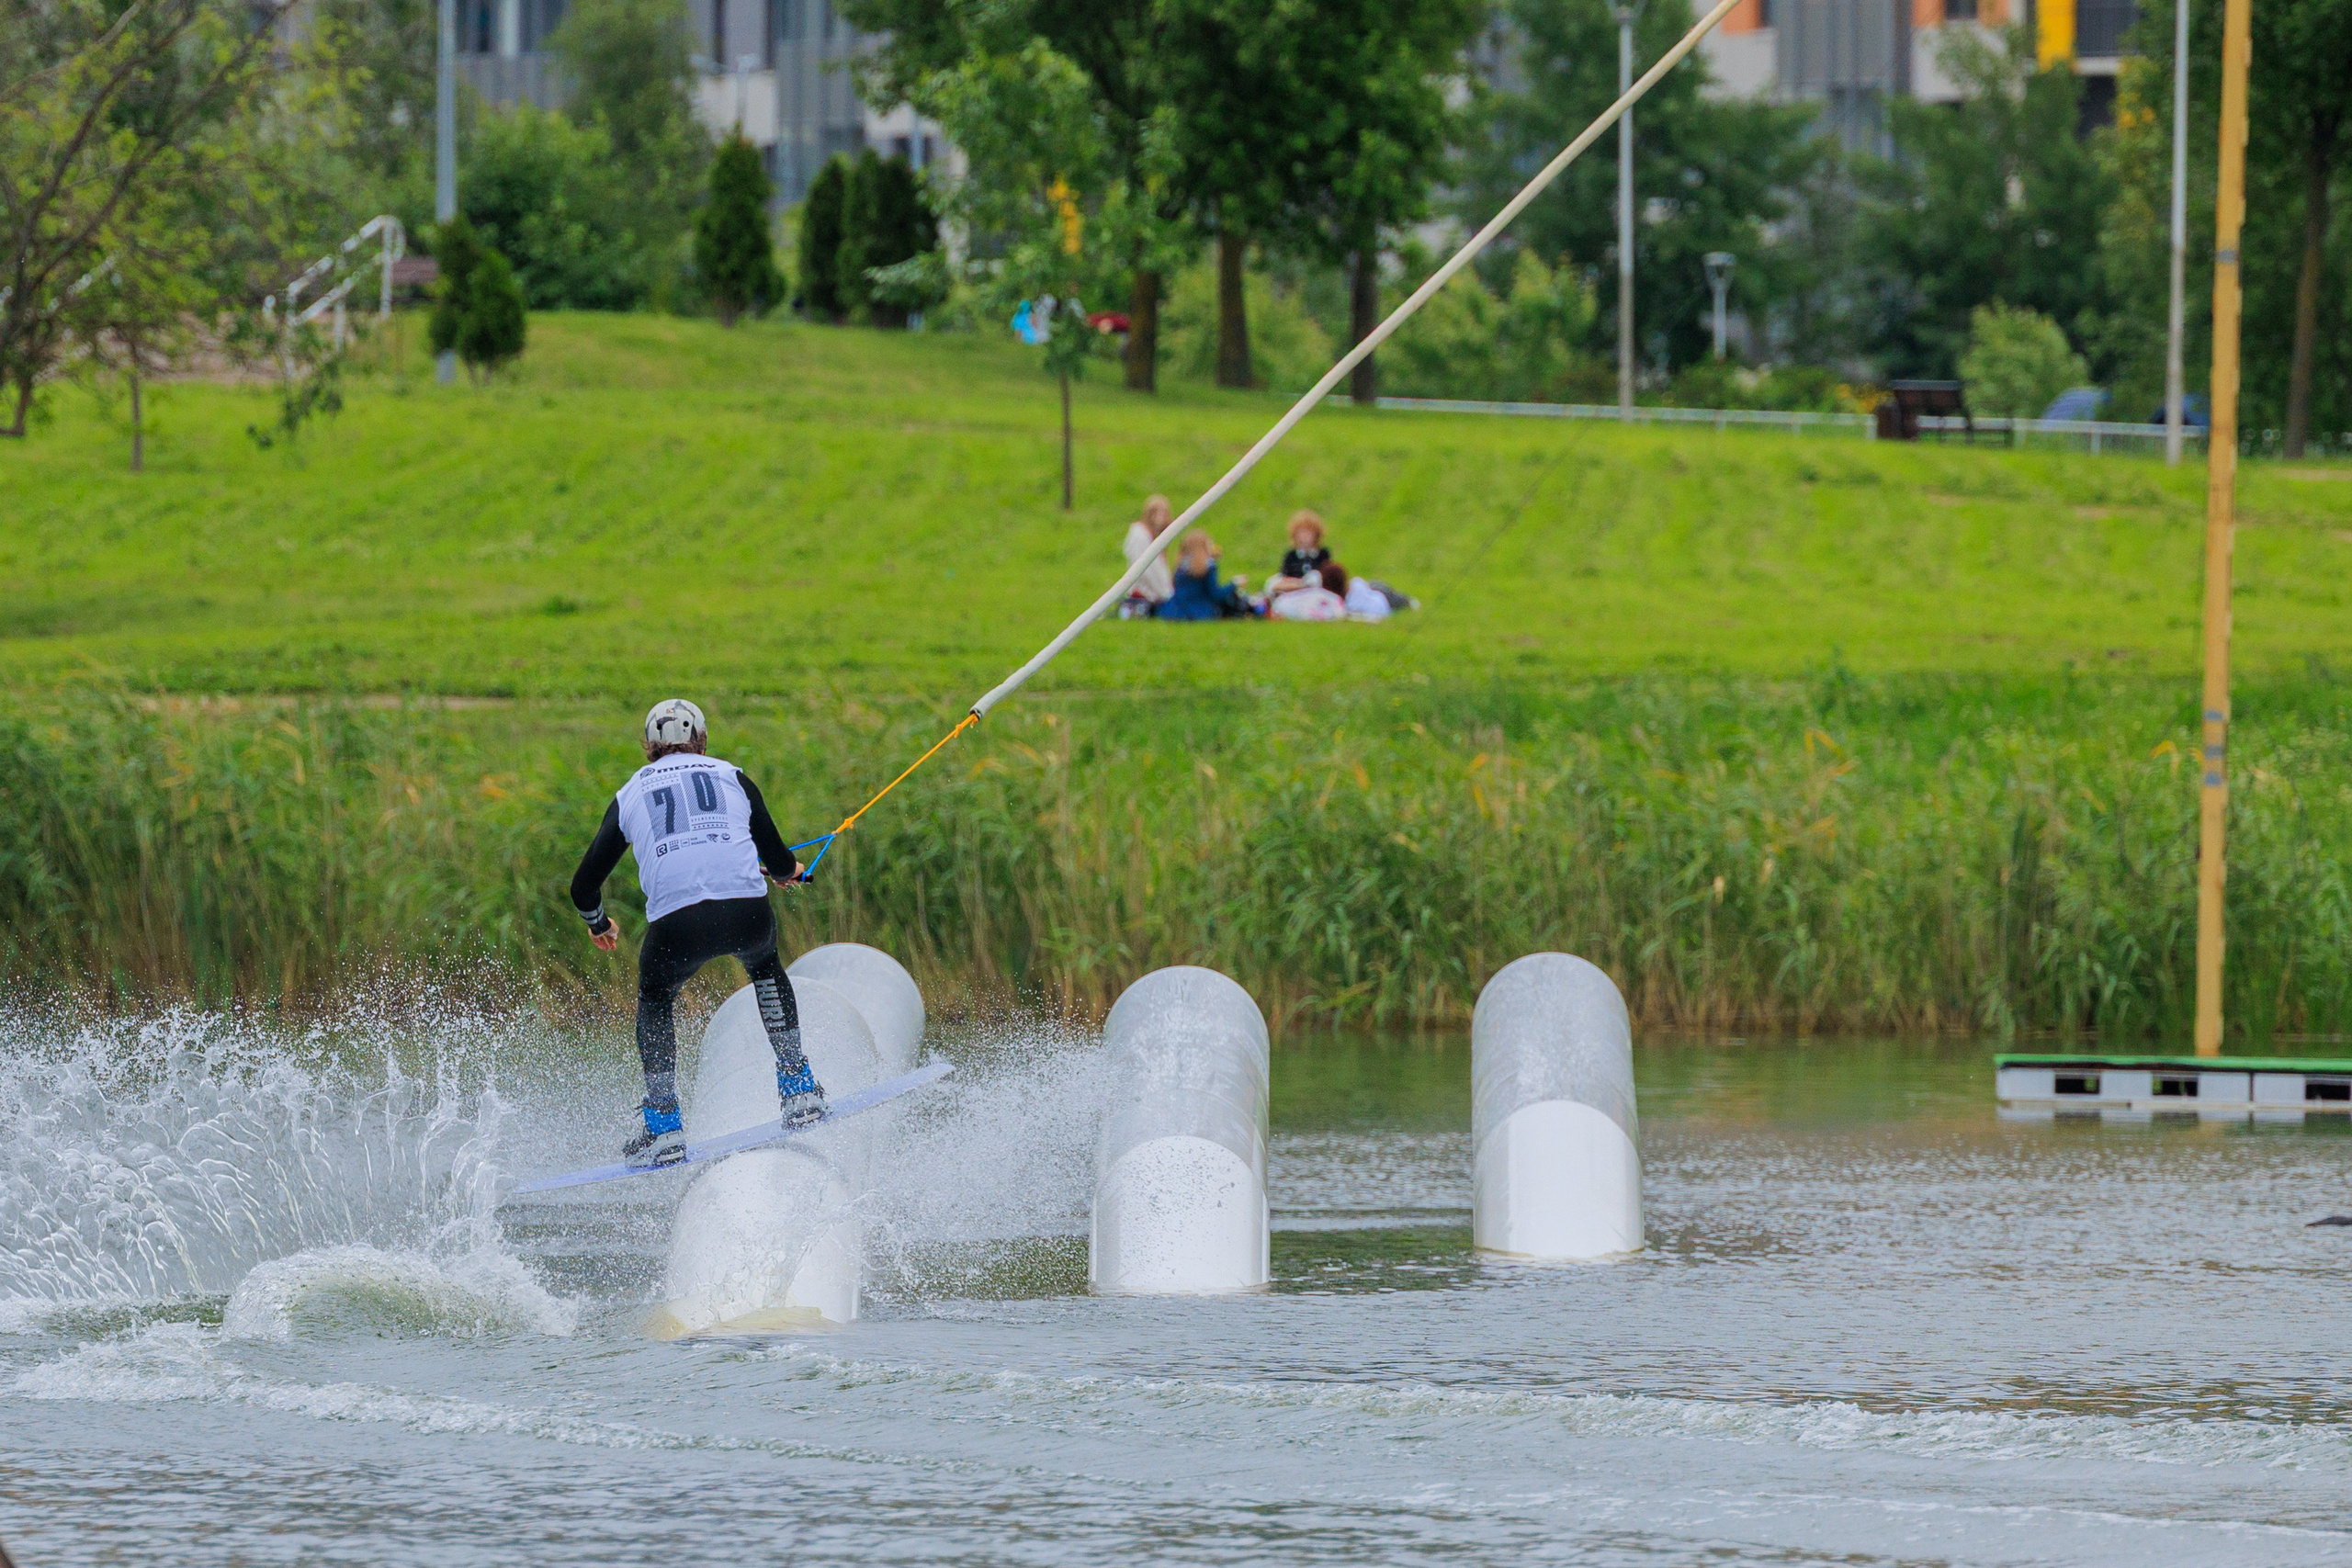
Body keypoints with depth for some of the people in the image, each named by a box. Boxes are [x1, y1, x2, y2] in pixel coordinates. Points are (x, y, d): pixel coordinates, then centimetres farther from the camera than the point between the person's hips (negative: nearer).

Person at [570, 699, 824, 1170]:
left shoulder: (630, 796, 21)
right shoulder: (732, 777, 21)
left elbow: (584, 887, 22)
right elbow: (781, 864, 20)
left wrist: (598, 924, 45)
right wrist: (788, 871, 45)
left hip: (676, 924, -1)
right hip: (747, 914, 1)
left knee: (655, 1000, 29)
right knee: (765, 966, 36)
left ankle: (664, 1130, 21)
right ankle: (798, 1090, 32)